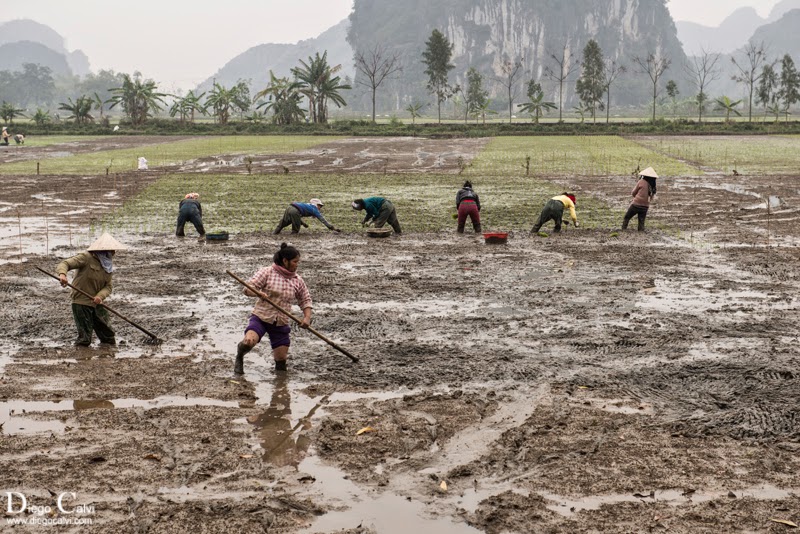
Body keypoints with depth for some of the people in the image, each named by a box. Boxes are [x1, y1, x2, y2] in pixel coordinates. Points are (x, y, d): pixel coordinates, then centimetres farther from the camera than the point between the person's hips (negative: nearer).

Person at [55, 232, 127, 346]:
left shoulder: (108, 265, 8)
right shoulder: (87, 258, -13)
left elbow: (108, 286, 4)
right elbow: (64, 264, -19)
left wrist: (100, 296, -18)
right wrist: (62, 274, -42)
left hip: (97, 304, 7)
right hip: (81, 304, -7)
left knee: (109, 339, 11)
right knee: (84, 340, -6)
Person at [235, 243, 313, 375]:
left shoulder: (298, 280, 4)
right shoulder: (267, 272, -9)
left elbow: (305, 300, 13)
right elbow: (248, 288, -11)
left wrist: (307, 317, -4)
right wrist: (259, 293, -33)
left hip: (281, 323, 4)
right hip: (261, 317, -4)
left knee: (281, 359, 2)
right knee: (249, 341, -32)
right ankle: (239, 357, 2)